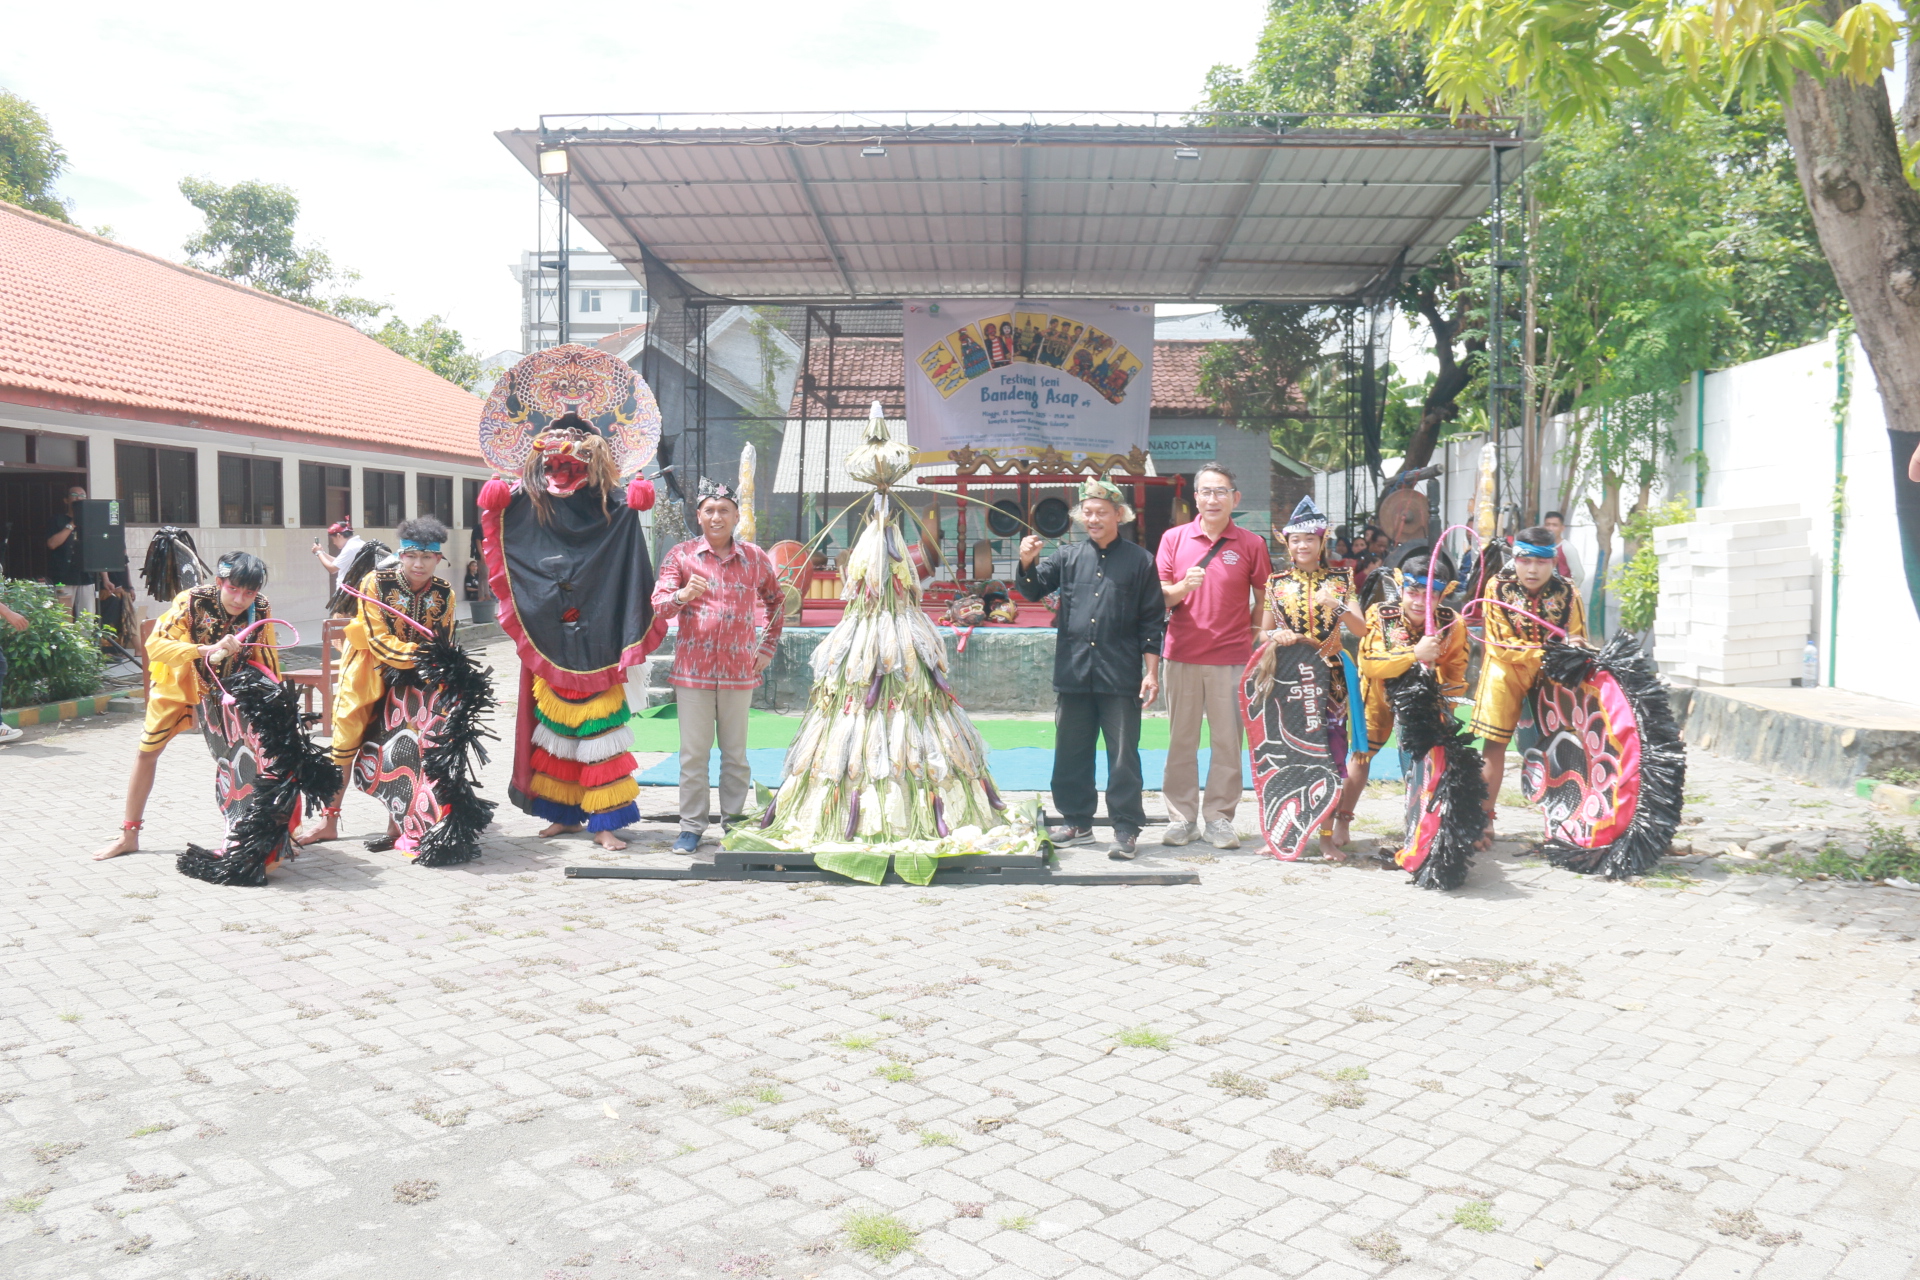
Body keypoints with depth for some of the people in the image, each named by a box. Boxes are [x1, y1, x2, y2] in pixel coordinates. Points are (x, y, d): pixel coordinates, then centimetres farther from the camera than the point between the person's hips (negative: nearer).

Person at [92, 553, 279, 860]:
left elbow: (267, 662, -10)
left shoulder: (261, 610, -22)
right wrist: (208, 650, -53)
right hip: (179, 686, -1)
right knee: (146, 752, 4)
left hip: (228, 691, 1)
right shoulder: (192, 602, -31)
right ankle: (129, 836, 19)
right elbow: (154, 645, -40)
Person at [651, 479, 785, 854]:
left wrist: (768, 647, 14)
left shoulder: (755, 558, 7)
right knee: (693, 753, 2)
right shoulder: (681, 555, 3)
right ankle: (691, 827, 11)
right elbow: (658, 605, -5)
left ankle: (734, 823, 17)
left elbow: (776, 601, 22)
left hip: (739, 670, 1)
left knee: (735, 753, 7)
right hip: (693, 669, -1)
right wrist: (683, 595, -26)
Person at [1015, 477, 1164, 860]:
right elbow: (1035, 589, 5)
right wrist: (1027, 564, -16)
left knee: (1123, 754, 0)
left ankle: (1126, 829, 6)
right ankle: (1076, 821, 24)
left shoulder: (1139, 560, 4)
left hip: (1120, 678, -3)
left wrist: (1151, 672, -2)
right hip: (1073, 673, 3)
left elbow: (1152, 623, 3)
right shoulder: (1068, 555, 11)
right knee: (1071, 752, 11)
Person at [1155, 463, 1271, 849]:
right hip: (1181, 656, 1)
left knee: (1228, 742, 1)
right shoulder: (1174, 538, 7)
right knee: (1181, 741, 4)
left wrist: (1254, 638, 1)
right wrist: (1183, 586, -14)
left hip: (1231, 660, -1)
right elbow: (1158, 597, 5)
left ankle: (1219, 819, 11)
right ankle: (1181, 818, 13)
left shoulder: (1251, 544, 5)